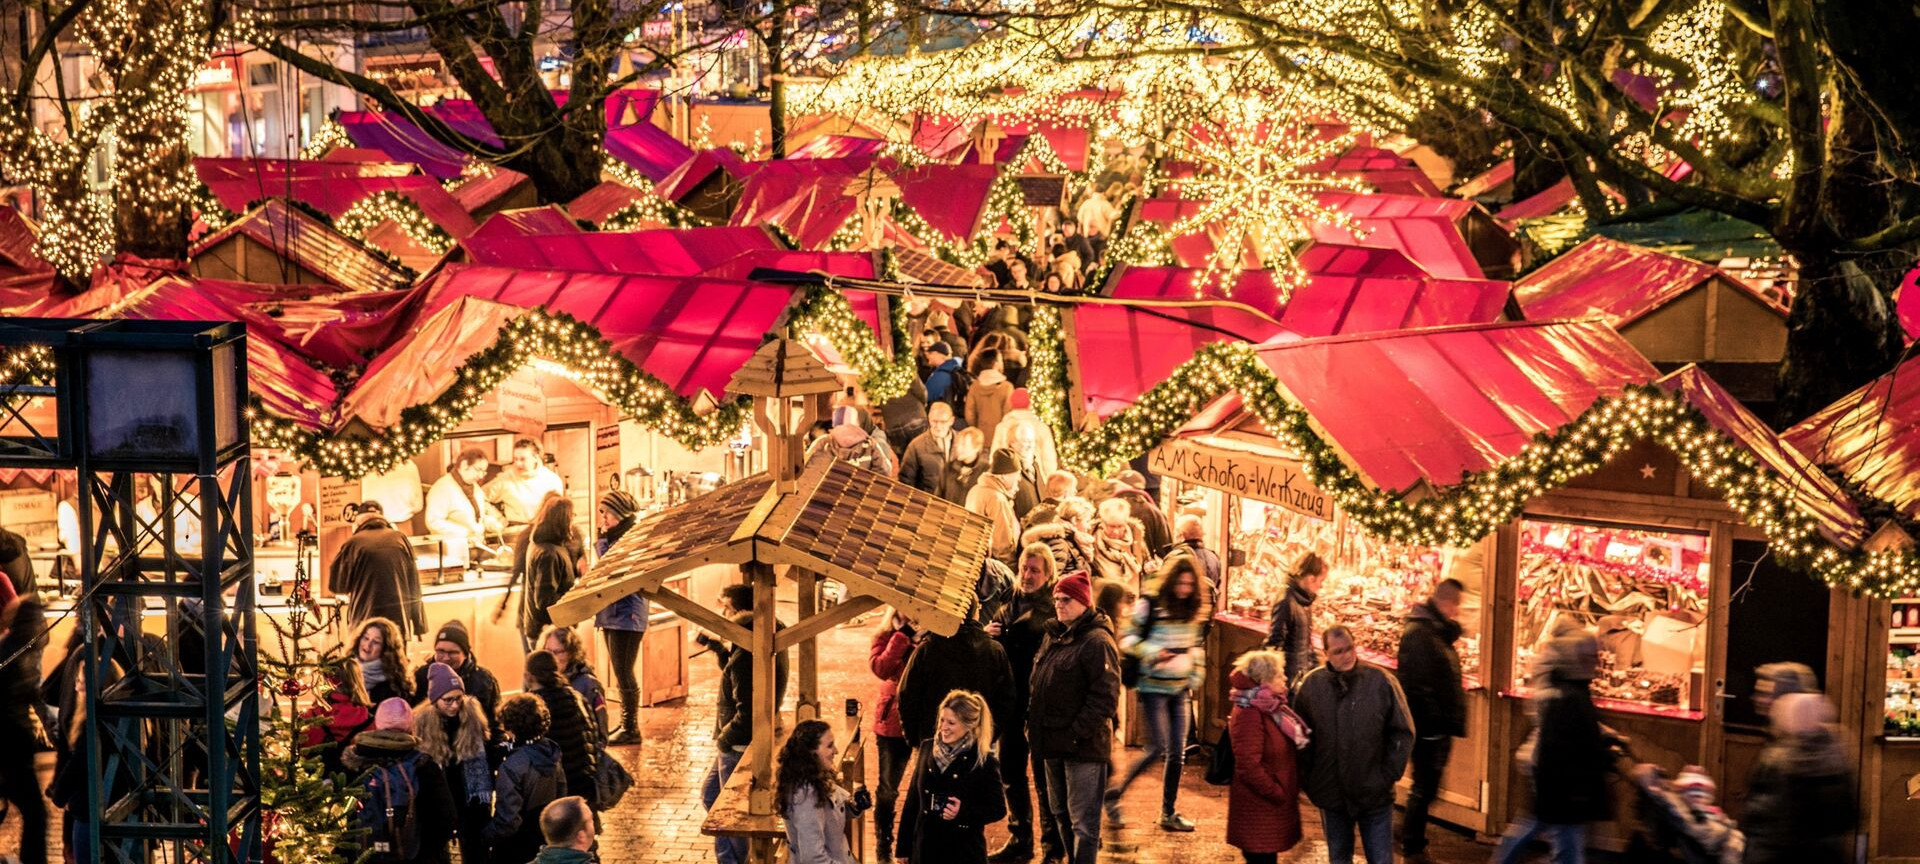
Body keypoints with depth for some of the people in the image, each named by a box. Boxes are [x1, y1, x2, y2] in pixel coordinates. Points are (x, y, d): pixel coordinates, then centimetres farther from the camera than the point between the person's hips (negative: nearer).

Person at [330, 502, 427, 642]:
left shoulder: (354, 543, -4)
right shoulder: (399, 538, 5)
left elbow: (335, 584, -1)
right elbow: (414, 584, 8)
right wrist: (418, 624, 13)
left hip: (366, 621, -3)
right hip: (399, 621, 3)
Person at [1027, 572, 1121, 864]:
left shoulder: (1097, 642, -15)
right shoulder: (1053, 637, 12)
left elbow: (1105, 698, -19)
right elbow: (1036, 686, 23)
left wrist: (1076, 735, -20)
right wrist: (1033, 724, 12)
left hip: (1084, 746, -9)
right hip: (1053, 743, 9)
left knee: (1082, 821, -3)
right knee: (1061, 813, 19)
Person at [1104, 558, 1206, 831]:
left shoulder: (1193, 612, 9)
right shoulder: (1149, 606, -8)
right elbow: (1128, 639, -7)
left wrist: (1196, 678, 11)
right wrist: (1154, 653, -21)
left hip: (1180, 689, 6)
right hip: (1154, 687, -6)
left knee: (1178, 752, 4)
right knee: (1158, 749, -11)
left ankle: (1169, 813, 14)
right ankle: (1115, 793, 6)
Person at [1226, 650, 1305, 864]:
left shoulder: (1270, 707, 11)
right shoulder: (1248, 714, -20)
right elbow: (1249, 766, -25)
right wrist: (1278, 794, -17)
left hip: (1271, 808, 10)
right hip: (1258, 809, -10)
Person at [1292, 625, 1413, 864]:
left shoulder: (1381, 681, -10)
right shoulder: (1311, 685, -4)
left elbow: (1403, 732, -4)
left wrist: (1389, 775, -7)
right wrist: (1309, 780, 2)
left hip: (1374, 795, -2)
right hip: (1331, 795, 2)